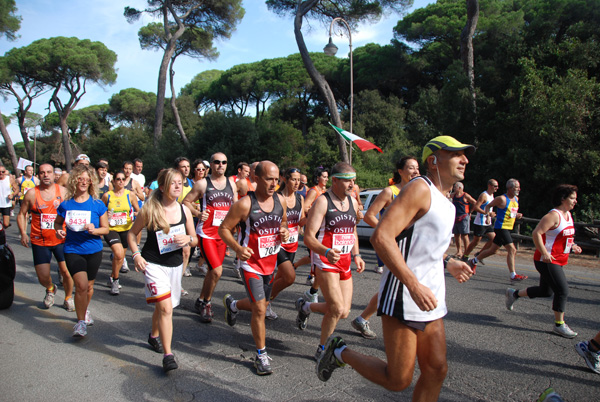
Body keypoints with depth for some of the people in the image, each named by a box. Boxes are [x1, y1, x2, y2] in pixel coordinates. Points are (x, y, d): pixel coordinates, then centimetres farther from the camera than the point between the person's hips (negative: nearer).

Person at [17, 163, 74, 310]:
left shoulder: (63, 191, -1)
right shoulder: (32, 193, -1)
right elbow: (22, 214, 8)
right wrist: (23, 233, -4)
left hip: (61, 239, 0)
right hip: (39, 242, 0)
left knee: (66, 272, -5)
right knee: (43, 278, 2)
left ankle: (68, 298, 22)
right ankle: (50, 289, 38)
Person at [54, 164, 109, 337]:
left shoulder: (97, 204, -4)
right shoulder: (66, 204, -2)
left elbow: (105, 228, 1)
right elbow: (58, 222, 15)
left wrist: (94, 230, -20)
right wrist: (58, 230, -7)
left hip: (93, 251, 1)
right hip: (72, 250, -1)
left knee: (89, 286, 15)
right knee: (81, 285, -16)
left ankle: (84, 310, 45)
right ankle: (81, 321, 2)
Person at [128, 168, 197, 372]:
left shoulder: (184, 210, -1)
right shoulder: (149, 209, -10)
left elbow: (195, 240, 6)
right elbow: (132, 233, 2)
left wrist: (188, 239, -16)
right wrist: (136, 255, -11)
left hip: (175, 264, 4)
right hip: (153, 264, -4)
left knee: (162, 307, 19)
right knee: (165, 308, -15)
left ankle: (154, 336, 48)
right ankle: (168, 355, -7)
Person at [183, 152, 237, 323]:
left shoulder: (231, 183, 10)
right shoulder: (202, 184, -3)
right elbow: (186, 201, 0)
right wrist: (197, 213, -17)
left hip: (223, 233, 5)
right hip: (206, 233, -5)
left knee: (213, 270, 12)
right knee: (217, 270, -14)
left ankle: (202, 301, 32)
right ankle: (206, 303, 8)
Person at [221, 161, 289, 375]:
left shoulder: (280, 200, -2)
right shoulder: (245, 204, -19)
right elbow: (224, 229, -13)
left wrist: (284, 231, -8)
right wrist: (238, 248, -29)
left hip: (270, 262, 6)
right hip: (250, 263, -6)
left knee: (260, 305, 20)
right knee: (259, 309, -8)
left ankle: (232, 304, 51)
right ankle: (261, 355, 10)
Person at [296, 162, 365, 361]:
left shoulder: (353, 202, 11)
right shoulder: (322, 202, -12)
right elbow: (308, 237, -18)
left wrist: (356, 255, 8)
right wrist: (327, 252, -35)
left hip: (345, 263, 7)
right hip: (325, 262, -7)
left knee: (344, 312, 6)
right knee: (337, 309, -14)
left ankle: (306, 306, 32)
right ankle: (323, 350, 11)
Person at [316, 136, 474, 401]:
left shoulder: (444, 200, 16)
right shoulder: (420, 189, -14)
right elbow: (381, 237, -27)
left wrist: (447, 263, 18)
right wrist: (414, 285, -30)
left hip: (430, 300, 9)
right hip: (403, 298, -9)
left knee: (436, 371, 11)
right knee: (398, 380, -2)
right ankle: (341, 353, 19)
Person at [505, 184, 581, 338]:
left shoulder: (568, 215, 13)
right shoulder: (553, 215, -16)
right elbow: (536, 233, -23)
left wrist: (572, 246, 10)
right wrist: (544, 253, -26)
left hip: (557, 261, 10)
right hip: (547, 260, -10)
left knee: (546, 291, 16)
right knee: (563, 290, -10)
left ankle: (514, 293, 32)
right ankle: (559, 324, 3)